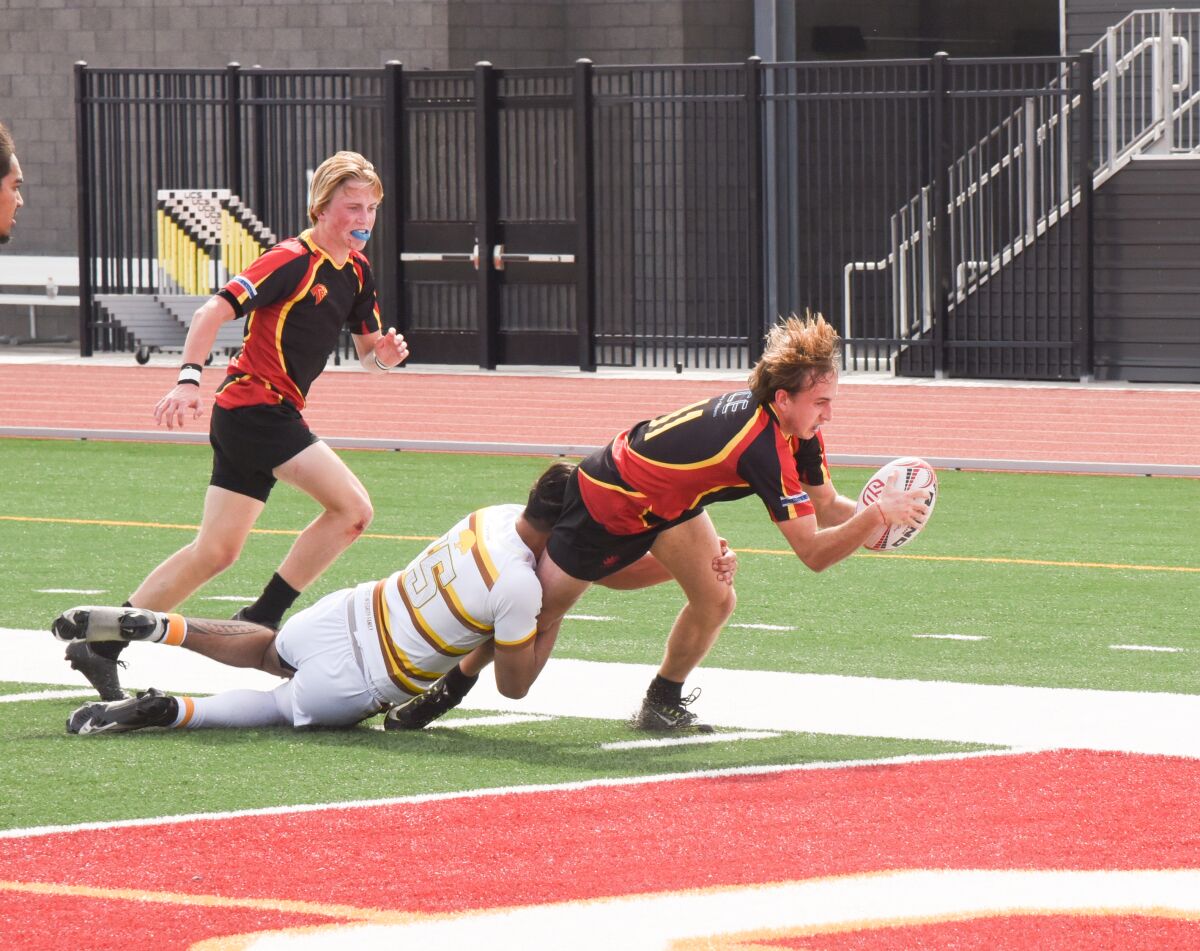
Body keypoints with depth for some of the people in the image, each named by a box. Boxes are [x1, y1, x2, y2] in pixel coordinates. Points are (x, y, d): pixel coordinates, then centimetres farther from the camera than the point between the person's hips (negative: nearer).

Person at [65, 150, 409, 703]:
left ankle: (100, 645, 14)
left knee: (216, 552, 10)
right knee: (352, 507, -15)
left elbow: (367, 352, 20)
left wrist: (383, 354, -4)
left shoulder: (357, 271, 13)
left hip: (258, 416, 9)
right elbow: (213, 312, -21)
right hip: (255, 404, -9)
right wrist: (189, 379, -32)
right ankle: (261, 621, -8)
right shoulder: (292, 260, -14)